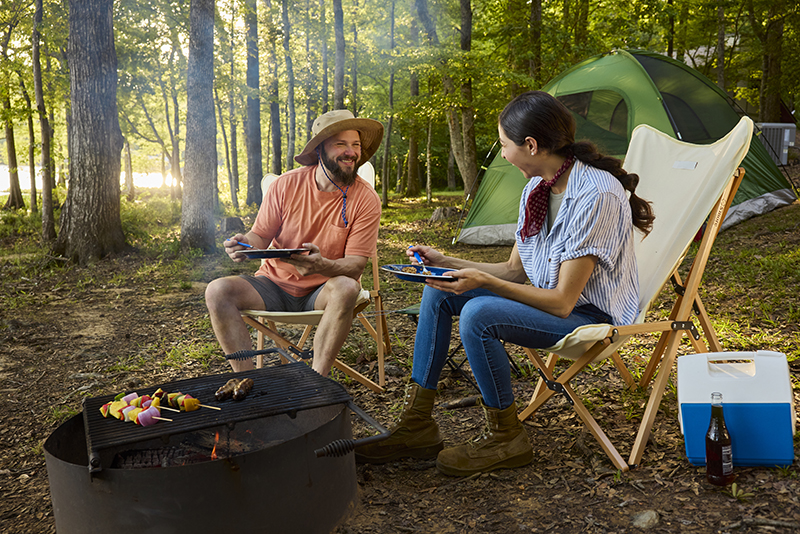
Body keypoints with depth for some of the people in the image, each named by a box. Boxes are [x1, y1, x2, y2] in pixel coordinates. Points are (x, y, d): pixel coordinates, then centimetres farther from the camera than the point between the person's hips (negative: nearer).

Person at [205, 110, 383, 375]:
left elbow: (355, 266, -13)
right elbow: (260, 236, 2)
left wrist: (322, 265, -36)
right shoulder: (286, 185, -6)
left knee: (346, 288, -36)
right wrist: (244, 244, -24)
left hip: (322, 291, -2)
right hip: (275, 286, 2)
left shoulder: (365, 199, -10)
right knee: (218, 291, -21)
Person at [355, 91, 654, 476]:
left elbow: (562, 301, -25)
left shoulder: (596, 195, -25)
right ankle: (416, 426, 2)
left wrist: (484, 281, -27)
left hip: (592, 314, -9)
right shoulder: (537, 188, 2)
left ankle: (505, 439, -8)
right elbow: (515, 271, 9)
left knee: (478, 313, -30)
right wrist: (446, 263, 3)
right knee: (438, 291, -1)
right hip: (550, 298, 9)